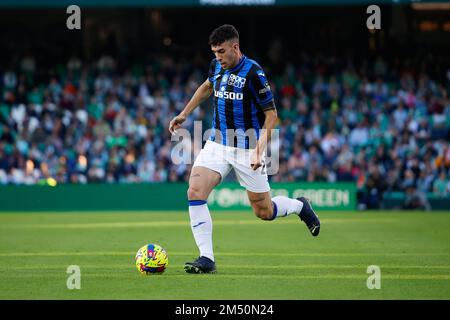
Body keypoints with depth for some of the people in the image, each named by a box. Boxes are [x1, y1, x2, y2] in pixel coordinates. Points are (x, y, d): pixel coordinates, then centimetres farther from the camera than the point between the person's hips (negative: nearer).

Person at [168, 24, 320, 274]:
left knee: (263, 212, 4)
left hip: (247, 149, -5)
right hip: (217, 144, 5)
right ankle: (206, 259, -14)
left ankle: (300, 206, 38)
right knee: (195, 192, -18)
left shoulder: (253, 73, -17)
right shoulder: (217, 66, 3)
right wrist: (184, 113, 23)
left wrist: (260, 148, -23)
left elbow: (271, 113, -13)